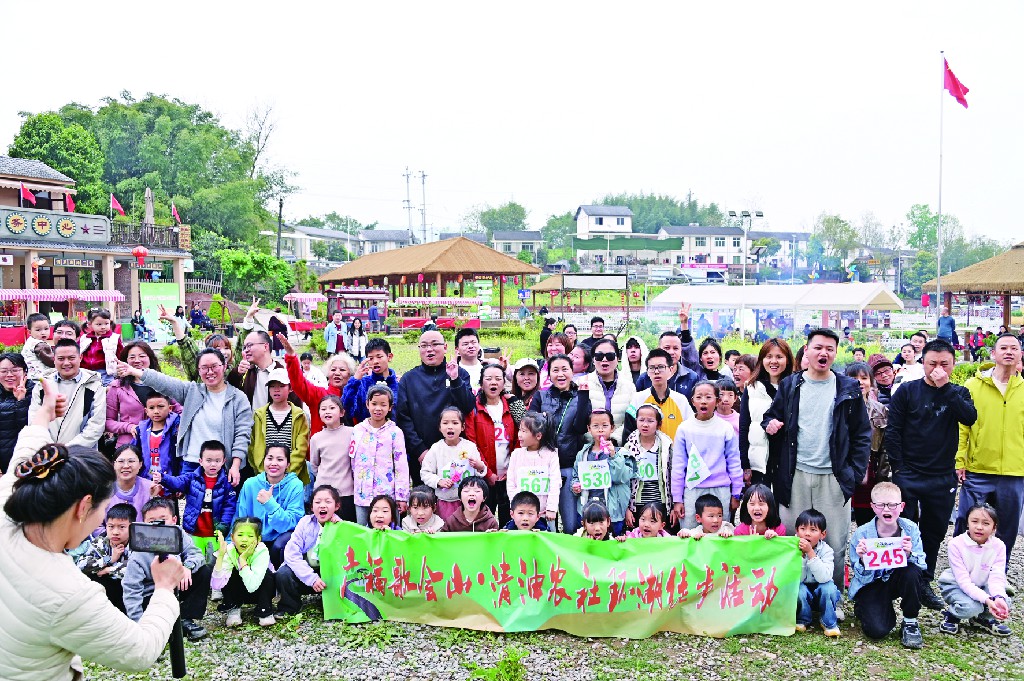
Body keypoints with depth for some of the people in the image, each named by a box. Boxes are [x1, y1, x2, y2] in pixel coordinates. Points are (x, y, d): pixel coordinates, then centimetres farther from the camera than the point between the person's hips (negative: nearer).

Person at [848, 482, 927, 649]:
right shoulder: (861, 534, -17)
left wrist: (909, 554, -33)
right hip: (870, 585, -2)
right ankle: (863, 608, 15)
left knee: (912, 572, -31)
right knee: (877, 630, -24)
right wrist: (862, 560, -34)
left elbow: (922, 565, -12)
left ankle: (910, 622, -8)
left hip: (896, 579, 3)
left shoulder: (910, 529, -12)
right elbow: (862, 576, -12)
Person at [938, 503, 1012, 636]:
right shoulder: (956, 544, -23)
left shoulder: (998, 546, -12)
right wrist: (986, 600, -40)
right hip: (956, 585, -4)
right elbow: (963, 581, -26)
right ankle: (951, 615, 3)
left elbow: (996, 577, -19)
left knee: (1004, 602, -25)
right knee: (970, 607, -33)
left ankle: (984, 618, 9)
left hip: (982, 587, 4)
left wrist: (999, 597, -41)